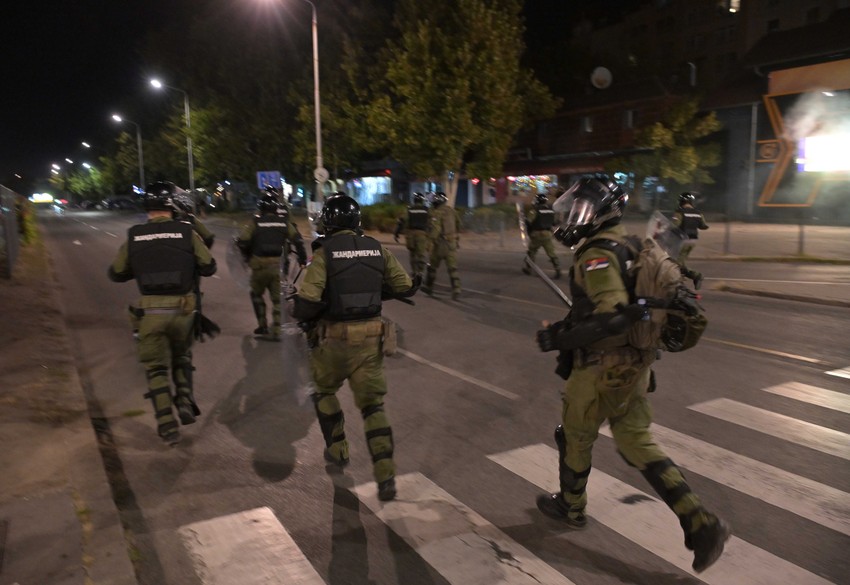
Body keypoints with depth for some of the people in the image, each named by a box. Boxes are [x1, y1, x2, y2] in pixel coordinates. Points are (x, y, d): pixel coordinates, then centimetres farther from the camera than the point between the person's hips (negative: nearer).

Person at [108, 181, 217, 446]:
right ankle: (185, 400, 9)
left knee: (156, 367, 11)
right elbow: (209, 267, 2)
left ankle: (167, 424, 6)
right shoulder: (187, 233, -4)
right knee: (182, 357, 26)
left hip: (151, 312, 0)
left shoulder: (134, 237, 0)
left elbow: (116, 274, 10)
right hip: (182, 310, 0)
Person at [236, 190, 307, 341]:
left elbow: (242, 241, -8)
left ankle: (263, 326, 20)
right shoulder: (284, 222, 2)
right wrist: (302, 259, 10)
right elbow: (297, 240, -2)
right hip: (276, 265, 1)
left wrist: (247, 257, 10)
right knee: (276, 298, 12)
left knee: (257, 294, 21)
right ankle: (276, 331, 6)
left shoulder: (255, 222, -3)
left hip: (259, 264, -1)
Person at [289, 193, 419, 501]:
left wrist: (297, 312, 4)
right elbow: (406, 287, 5)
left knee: (325, 390, 26)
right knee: (372, 404, 9)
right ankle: (386, 476, 1)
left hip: (335, 339, -3)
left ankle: (337, 450, 35)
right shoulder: (377, 249, 2)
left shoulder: (324, 253, -11)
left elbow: (308, 300, -19)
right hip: (370, 338, 3)